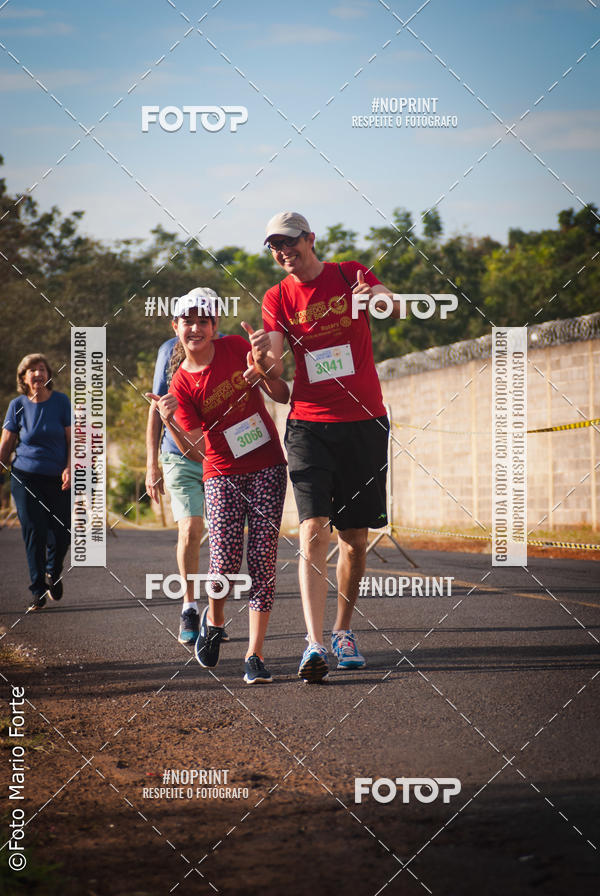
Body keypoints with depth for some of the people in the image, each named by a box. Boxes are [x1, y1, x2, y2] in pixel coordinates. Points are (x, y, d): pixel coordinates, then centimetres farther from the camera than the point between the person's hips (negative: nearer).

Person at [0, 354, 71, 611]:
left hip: (58, 479, 0)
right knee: (34, 534, -6)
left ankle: (53, 571, 30)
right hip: (26, 478, 0)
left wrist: (69, 468, -11)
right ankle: (38, 592, 2)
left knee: (62, 532, -3)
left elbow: (72, 438, 1)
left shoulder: (61, 401, 2)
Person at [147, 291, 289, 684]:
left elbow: (284, 396, 3)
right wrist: (171, 422, -26)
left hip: (267, 467, 1)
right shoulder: (182, 384, -3)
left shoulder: (236, 347, 0)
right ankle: (214, 619, 19)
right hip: (223, 474, -1)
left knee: (262, 560, -8)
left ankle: (255, 655, -4)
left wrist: (263, 376, -17)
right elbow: (197, 451, -9)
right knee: (226, 565, -14)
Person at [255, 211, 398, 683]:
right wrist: (264, 357, -28)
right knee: (313, 529, -15)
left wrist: (378, 298, -36)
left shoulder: (350, 274, 4)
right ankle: (315, 646, -23)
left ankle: (343, 631, 25)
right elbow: (274, 369, -4)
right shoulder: (278, 297, 6)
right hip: (309, 423, -1)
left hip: (364, 422, 1)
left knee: (355, 537, 7)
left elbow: (395, 308, -13)